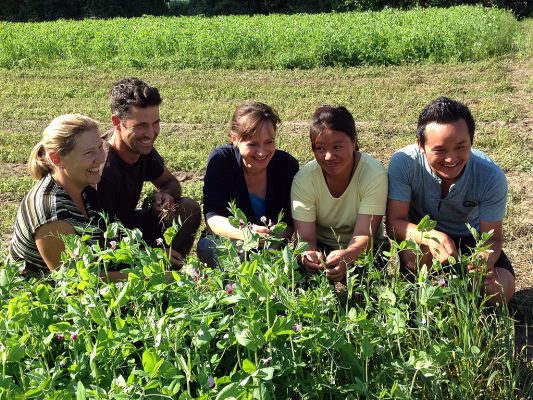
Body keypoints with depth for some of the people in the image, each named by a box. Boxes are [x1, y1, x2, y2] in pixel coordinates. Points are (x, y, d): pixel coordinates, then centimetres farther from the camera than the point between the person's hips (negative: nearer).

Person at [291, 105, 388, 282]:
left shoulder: (375, 174, -20)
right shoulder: (304, 179, -15)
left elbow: (364, 234, -23)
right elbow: (306, 237, -19)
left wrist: (346, 256, -47)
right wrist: (309, 254, -44)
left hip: (360, 251, -1)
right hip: (320, 249, 1)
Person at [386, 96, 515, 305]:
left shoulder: (491, 177, -26)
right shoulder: (403, 162, -30)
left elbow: (492, 238, -18)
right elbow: (394, 223, -28)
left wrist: (485, 262, -43)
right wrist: (430, 236, -49)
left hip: (469, 239, 2)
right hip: (421, 231, -1)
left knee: (500, 290, -18)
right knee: (415, 253, -35)